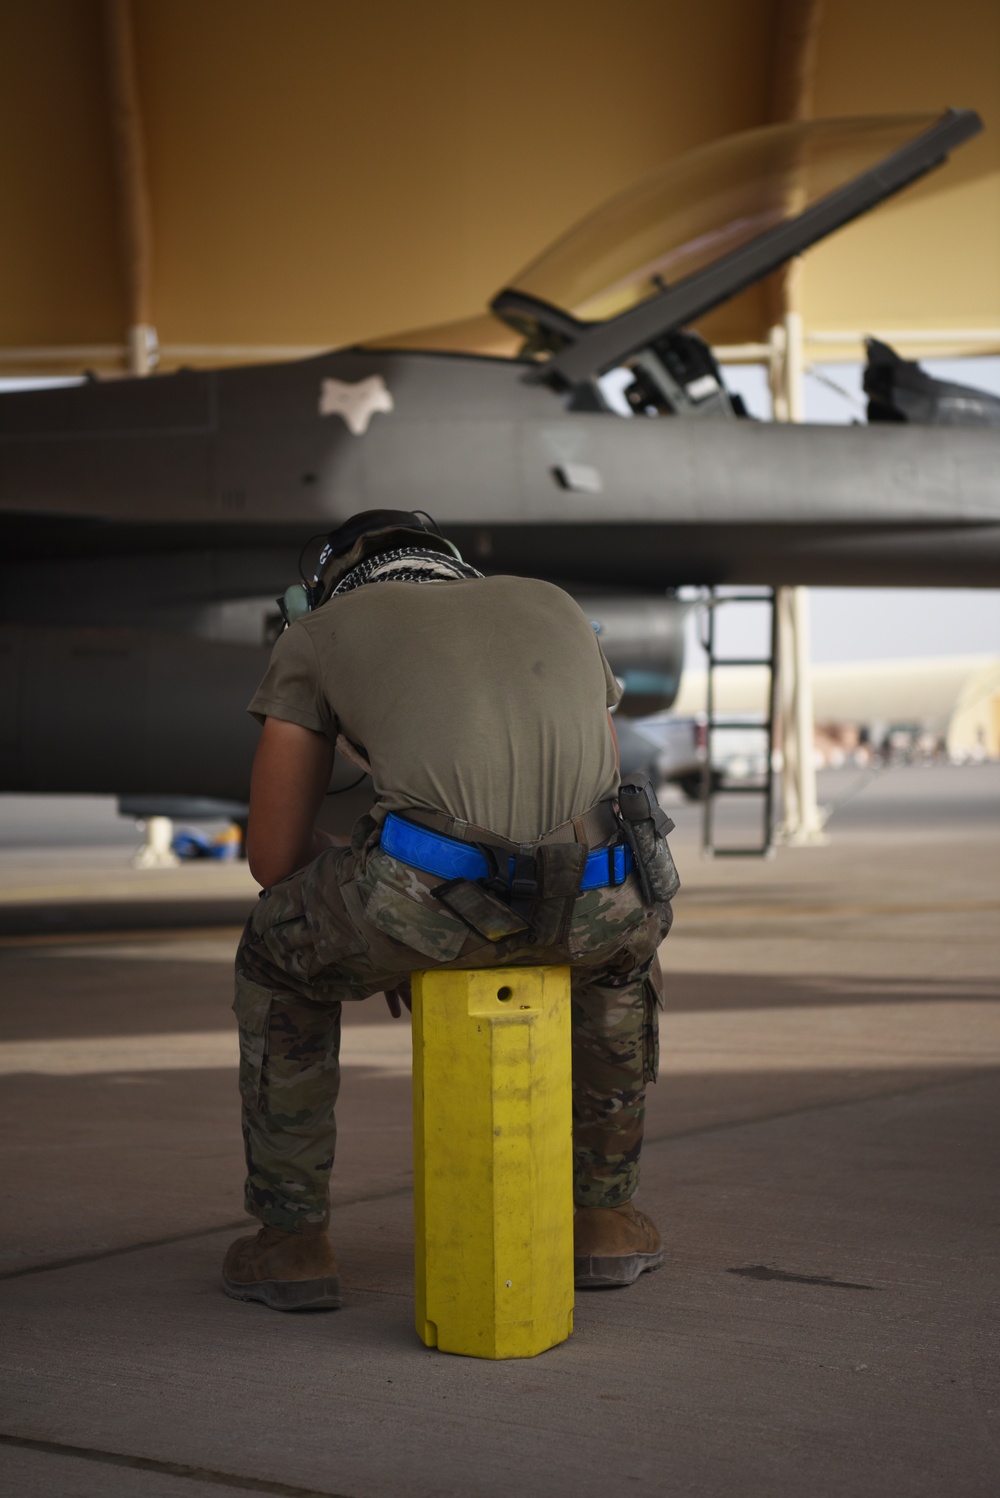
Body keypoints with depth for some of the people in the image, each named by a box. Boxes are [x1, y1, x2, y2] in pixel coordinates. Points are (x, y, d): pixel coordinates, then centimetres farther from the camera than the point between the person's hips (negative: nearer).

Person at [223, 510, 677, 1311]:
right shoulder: (556, 612, 37)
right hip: (583, 884, 3)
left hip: (432, 884, -2)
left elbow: (275, 854, 24)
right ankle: (604, 1214, 42)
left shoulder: (316, 633, 27)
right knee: (624, 932, 41)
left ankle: (292, 1238, 33)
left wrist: (386, 926, 43)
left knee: (282, 955, 32)